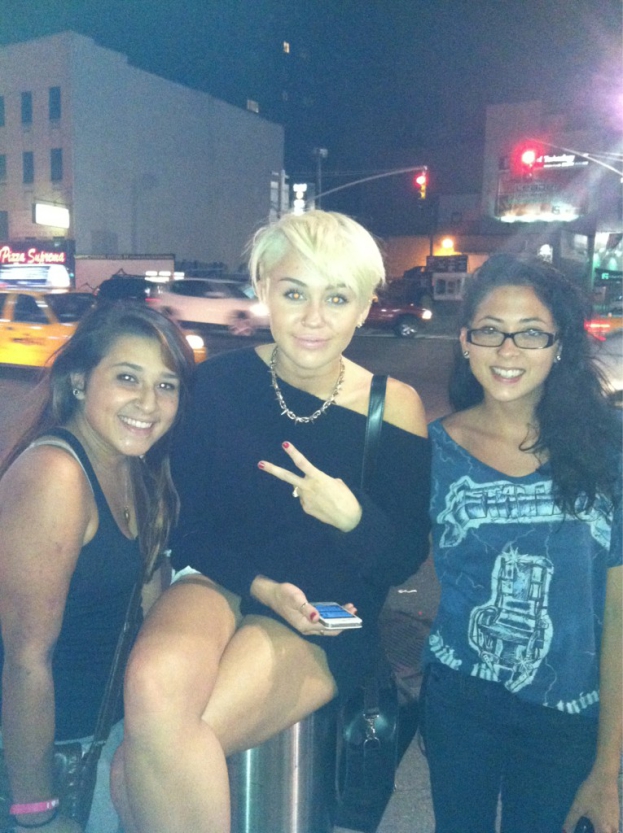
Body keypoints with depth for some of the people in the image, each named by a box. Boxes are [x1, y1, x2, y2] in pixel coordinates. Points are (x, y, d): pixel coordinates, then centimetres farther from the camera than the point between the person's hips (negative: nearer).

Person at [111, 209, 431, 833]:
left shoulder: (394, 407, -5)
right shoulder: (218, 381, -3)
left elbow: (407, 557, -1)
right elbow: (186, 525, 2)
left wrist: (353, 517, -22)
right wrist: (263, 586, -13)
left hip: (326, 624, -2)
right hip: (222, 584, 2)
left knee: (144, 769, -24)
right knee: (153, 684, -32)